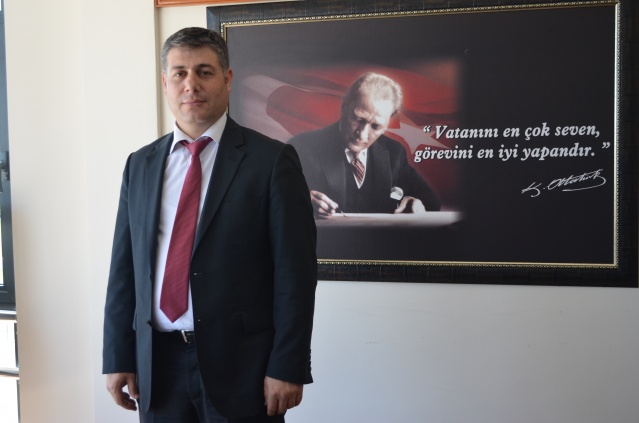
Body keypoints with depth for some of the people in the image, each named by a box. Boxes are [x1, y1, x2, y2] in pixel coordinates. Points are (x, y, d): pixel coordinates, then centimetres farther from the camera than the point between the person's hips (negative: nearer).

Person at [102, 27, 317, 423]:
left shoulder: (273, 160, -7)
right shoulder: (140, 164, 7)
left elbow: (295, 271, -9)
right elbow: (124, 267, 7)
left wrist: (288, 368, -12)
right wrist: (118, 358, 5)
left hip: (239, 364, -4)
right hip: (156, 363, 4)